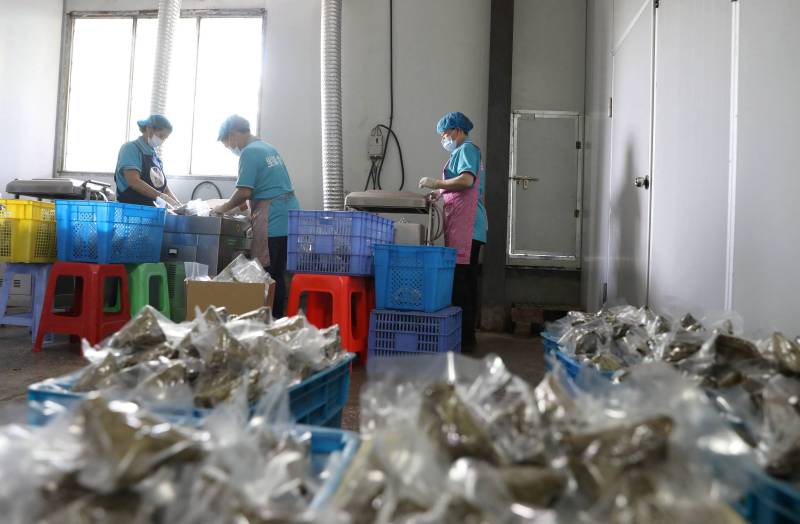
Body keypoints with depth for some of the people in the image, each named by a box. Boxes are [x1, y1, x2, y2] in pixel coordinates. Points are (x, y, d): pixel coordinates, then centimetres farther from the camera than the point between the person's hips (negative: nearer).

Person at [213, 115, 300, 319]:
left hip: (272, 221, -9)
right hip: (289, 216, 9)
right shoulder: (269, 148, 20)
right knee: (278, 276, 11)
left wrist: (225, 208, 2)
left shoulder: (249, 152, -9)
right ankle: (277, 320, 16)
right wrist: (238, 206, 25)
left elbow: (244, 192, -15)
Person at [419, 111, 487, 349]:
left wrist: (436, 183, -12)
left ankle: (463, 337, -9)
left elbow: (466, 180, -20)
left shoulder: (466, 149, -4)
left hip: (465, 227, -11)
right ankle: (467, 335, 18)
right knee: (466, 281, 11)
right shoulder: (467, 151, 26)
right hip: (467, 227, 11)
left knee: (459, 281, -11)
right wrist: (439, 193, 16)